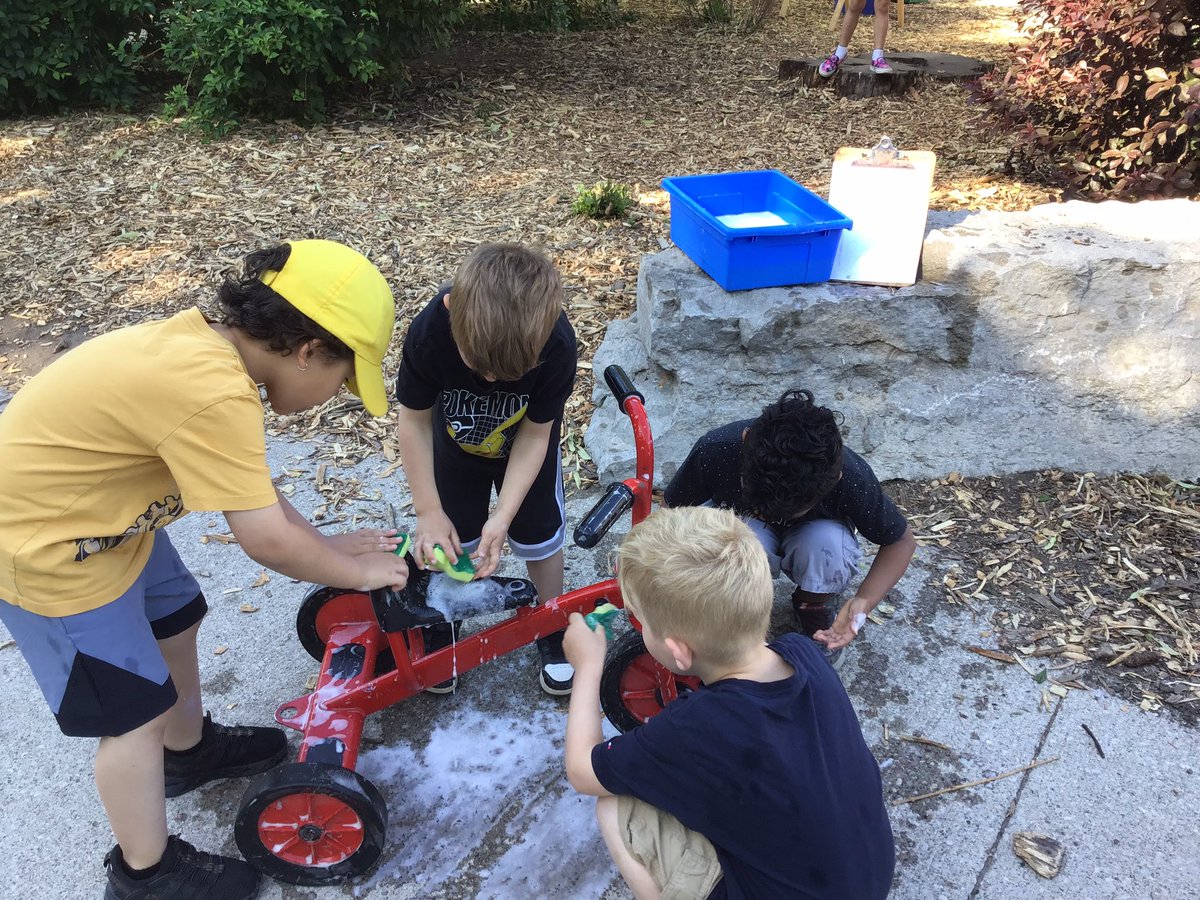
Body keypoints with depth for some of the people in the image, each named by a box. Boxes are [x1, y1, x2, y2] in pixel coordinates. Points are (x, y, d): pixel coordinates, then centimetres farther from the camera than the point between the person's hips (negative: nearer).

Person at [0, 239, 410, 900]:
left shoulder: (204, 346, -3)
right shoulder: (212, 390, -33)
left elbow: (252, 492, 7)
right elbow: (264, 538, -26)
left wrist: (327, 545, 7)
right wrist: (359, 573, -11)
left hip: (96, 511, 9)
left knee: (175, 620, 24)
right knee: (136, 713, 5)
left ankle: (190, 750, 50)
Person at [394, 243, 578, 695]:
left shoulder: (557, 344, -39)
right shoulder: (428, 332, -39)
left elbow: (534, 434, -24)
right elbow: (413, 420, -22)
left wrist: (502, 517, -28)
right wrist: (429, 511, -21)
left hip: (527, 441, 0)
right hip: (457, 442, 0)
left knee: (539, 533, 7)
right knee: (450, 538, 5)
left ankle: (551, 626, 33)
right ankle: (443, 625, 33)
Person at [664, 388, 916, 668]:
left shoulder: (850, 478, -36)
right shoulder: (716, 450, -37)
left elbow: (901, 540, -18)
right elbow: (672, 509, -21)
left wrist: (863, 601, -33)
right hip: (744, 528, -1)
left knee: (827, 541, -36)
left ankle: (815, 611, -2)